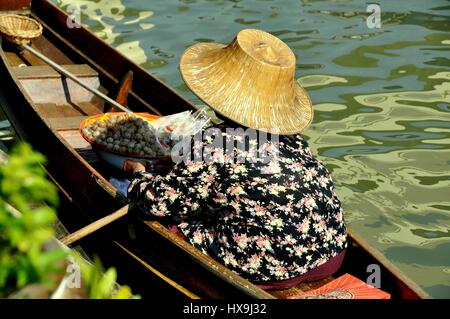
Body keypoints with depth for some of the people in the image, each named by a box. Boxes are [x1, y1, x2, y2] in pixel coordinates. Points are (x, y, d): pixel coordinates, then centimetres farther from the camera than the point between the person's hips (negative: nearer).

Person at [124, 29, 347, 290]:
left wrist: (139, 175, 14)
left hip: (272, 274, -6)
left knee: (179, 224, 10)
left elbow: (162, 202, -9)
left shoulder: (214, 143, -14)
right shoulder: (291, 137, 4)